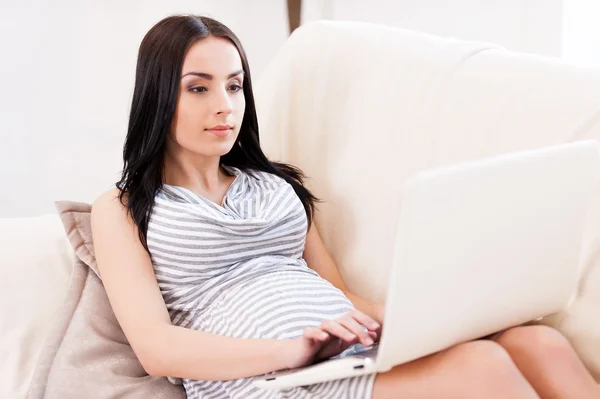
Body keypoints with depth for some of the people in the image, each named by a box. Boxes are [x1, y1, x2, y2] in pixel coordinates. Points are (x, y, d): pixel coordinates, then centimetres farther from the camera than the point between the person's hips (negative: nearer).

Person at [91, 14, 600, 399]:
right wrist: (295, 349, -20)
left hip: (363, 356, 6)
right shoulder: (121, 211, 12)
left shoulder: (273, 184, 28)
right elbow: (156, 347, -4)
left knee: (537, 343, -23)